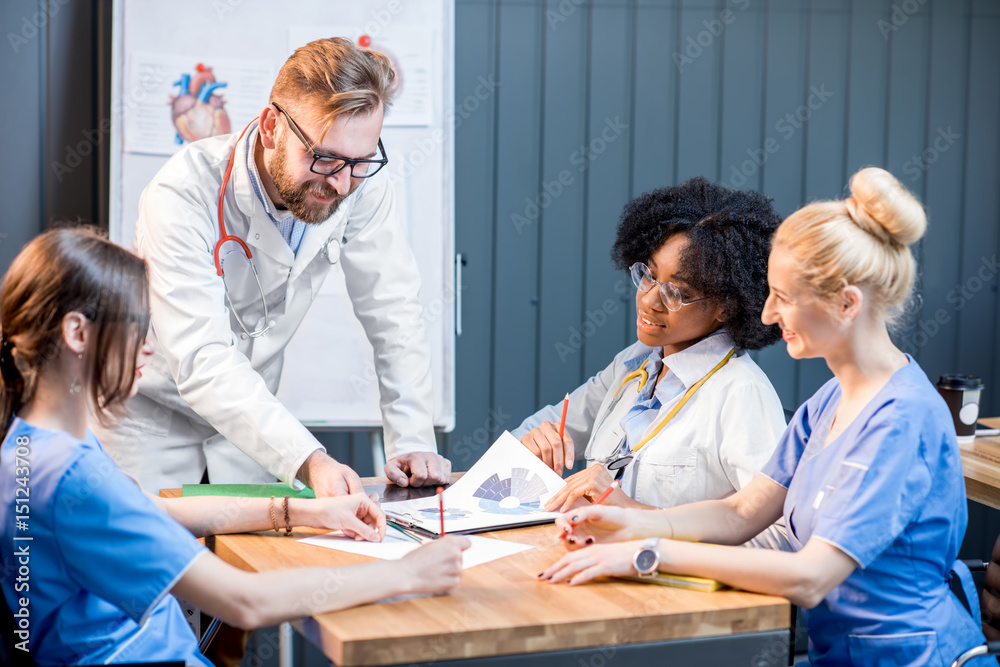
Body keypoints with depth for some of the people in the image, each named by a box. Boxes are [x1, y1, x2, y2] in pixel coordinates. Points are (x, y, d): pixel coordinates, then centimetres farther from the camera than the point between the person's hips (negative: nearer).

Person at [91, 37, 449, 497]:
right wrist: (310, 462, -47)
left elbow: (393, 315, -6)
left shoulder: (362, 182, -17)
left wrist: (412, 441, -14)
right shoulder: (183, 196, -29)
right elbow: (203, 364, -36)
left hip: (250, 412, 4)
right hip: (149, 412, -3)